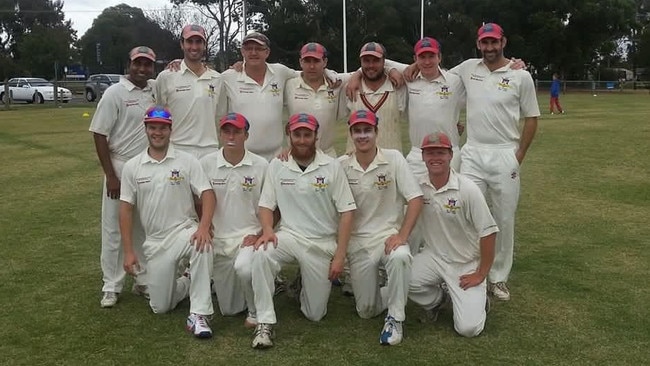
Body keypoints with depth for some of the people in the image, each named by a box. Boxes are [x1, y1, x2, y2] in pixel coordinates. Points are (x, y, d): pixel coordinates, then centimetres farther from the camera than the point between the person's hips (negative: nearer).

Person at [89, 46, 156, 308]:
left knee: (146, 228, 12)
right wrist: (110, 176, -13)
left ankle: (143, 281, 24)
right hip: (121, 168, -4)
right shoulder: (115, 93, -8)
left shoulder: (156, 90, 5)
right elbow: (100, 134, -8)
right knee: (114, 229, 4)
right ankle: (111, 286, 14)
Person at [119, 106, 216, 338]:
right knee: (160, 307, 1)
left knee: (203, 245, -39)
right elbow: (126, 209, 2)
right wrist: (128, 252, -3)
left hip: (185, 230, -2)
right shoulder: (132, 167, 3)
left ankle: (198, 315, -29)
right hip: (155, 241, 3)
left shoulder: (187, 161, -3)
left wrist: (204, 227, -29)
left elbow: (207, 194, -10)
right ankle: (188, 283, 34)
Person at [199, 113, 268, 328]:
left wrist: (260, 234, -10)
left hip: (249, 237, -2)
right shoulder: (207, 163, 0)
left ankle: (256, 313, -8)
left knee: (243, 268, -37)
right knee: (229, 309, 6)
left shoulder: (261, 166, -5)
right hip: (219, 240, 3)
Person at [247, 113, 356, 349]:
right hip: (289, 236, 1)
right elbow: (266, 205, 5)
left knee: (315, 314, 3)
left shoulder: (332, 167, -6)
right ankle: (265, 323, -19)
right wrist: (267, 230, -18)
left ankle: (314, 284, 37)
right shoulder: (276, 166, 1)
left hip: (322, 244, -1)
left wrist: (340, 256, -10)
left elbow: (347, 211, -5)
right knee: (261, 255, -33)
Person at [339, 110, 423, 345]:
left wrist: (402, 236, -18)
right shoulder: (342, 165, 0)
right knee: (366, 310, 2)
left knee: (400, 257, -39)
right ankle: (395, 295, 37)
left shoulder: (393, 158, -6)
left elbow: (415, 198, -9)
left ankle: (395, 318, -16)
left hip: (389, 235, -2)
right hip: (357, 241, 2)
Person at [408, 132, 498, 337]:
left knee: (468, 328, -15)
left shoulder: (467, 189, -17)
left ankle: (477, 299, 21)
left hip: (466, 265, -3)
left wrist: (481, 275, -12)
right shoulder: (418, 187, -6)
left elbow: (488, 233, -14)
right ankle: (435, 300, 8)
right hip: (433, 256, 3)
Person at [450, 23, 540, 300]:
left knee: (504, 219, 7)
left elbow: (531, 119, 3)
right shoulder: (467, 68, 5)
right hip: (472, 154, 1)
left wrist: (518, 157, -1)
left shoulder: (520, 76, -2)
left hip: (505, 155, -1)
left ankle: (498, 278, 20)